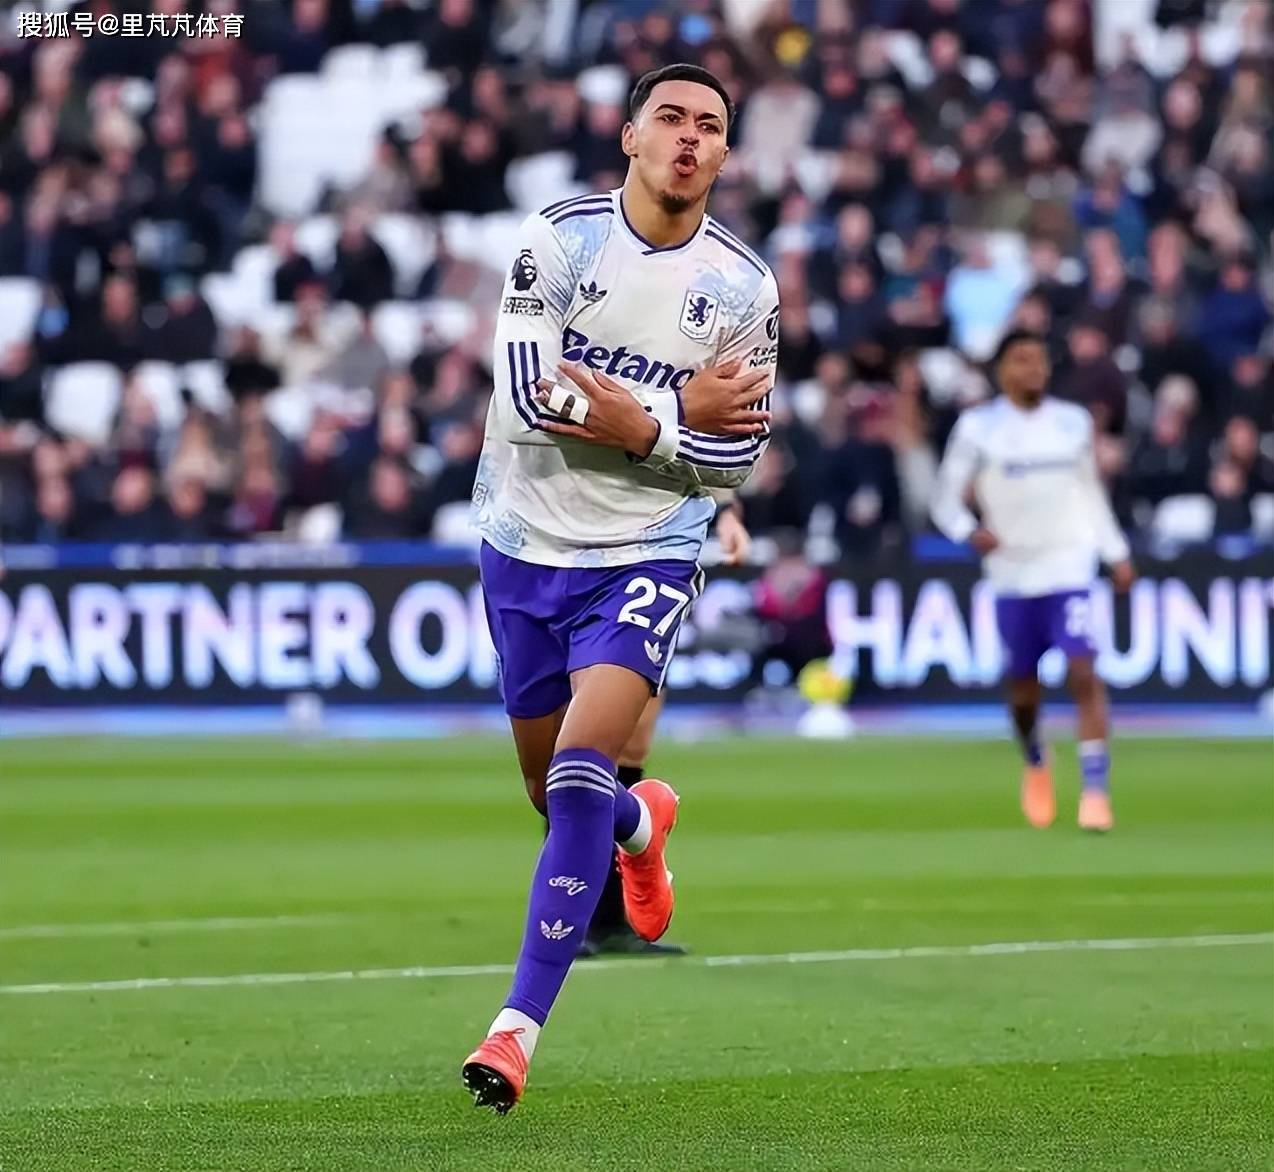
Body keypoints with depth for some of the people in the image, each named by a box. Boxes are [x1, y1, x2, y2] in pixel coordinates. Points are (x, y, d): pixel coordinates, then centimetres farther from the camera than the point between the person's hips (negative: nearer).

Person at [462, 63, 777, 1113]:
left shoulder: (744, 286, -4)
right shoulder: (560, 238, -8)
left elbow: (739, 452, -3)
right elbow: (528, 394, -18)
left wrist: (634, 427, -19)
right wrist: (679, 411, -19)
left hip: (646, 557, -2)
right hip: (526, 544, 2)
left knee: (580, 776, -20)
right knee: (555, 790, 15)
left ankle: (519, 1026, -18)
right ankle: (642, 824, 53)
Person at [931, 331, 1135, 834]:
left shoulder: (1073, 423, 7)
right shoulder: (978, 427, -2)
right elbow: (946, 498, -1)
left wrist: (1116, 553, 16)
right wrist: (970, 531, -20)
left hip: (1069, 566, 0)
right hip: (1012, 571, 0)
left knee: (1083, 674, -15)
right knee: (1024, 686, 8)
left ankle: (1096, 791, -15)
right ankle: (1036, 765, 39)